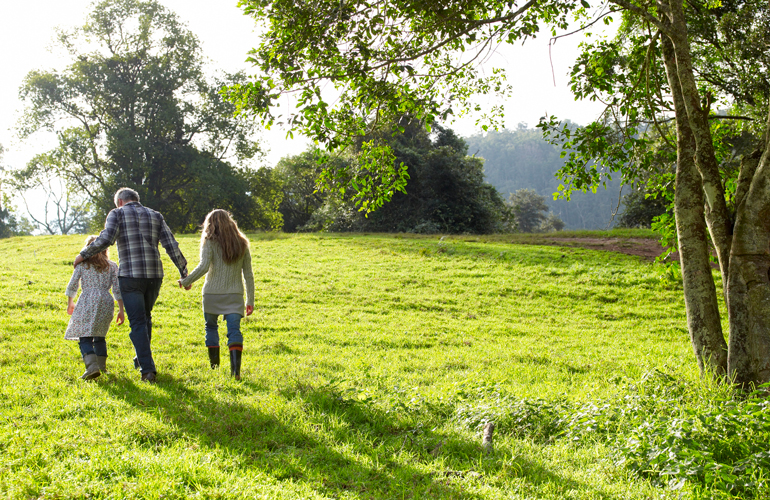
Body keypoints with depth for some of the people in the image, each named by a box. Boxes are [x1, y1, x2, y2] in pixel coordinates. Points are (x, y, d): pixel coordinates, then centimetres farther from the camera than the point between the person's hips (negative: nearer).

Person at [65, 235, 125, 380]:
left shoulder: (82, 264, 9)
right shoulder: (112, 266, 13)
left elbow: (72, 285, 8)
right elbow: (117, 289, 7)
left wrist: (70, 303, 24)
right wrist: (121, 311, 9)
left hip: (88, 300, -3)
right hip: (106, 301, 3)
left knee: (85, 337, -7)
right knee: (99, 336, 21)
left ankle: (92, 366, -26)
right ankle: (102, 365, 24)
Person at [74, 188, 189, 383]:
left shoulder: (117, 213, 5)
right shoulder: (155, 216, 15)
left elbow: (106, 238, -13)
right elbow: (172, 246, 7)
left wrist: (84, 254, 0)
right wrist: (184, 274, 10)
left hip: (130, 276, -4)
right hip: (154, 275, 4)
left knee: (138, 322, -1)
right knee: (145, 317, 24)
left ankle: (147, 368, -7)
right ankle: (141, 358, 33)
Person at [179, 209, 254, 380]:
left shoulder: (210, 243, -4)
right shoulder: (242, 244, 8)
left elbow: (203, 267, -18)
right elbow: (248, 274, 8)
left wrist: (186, 281, -5)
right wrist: (250, 300, 12)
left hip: (212, 294, -2)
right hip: (234, 295, 2)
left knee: (211, 327, 19)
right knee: (234, 330, -5)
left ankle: (214, 363, 26)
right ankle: (236, 368, -22)